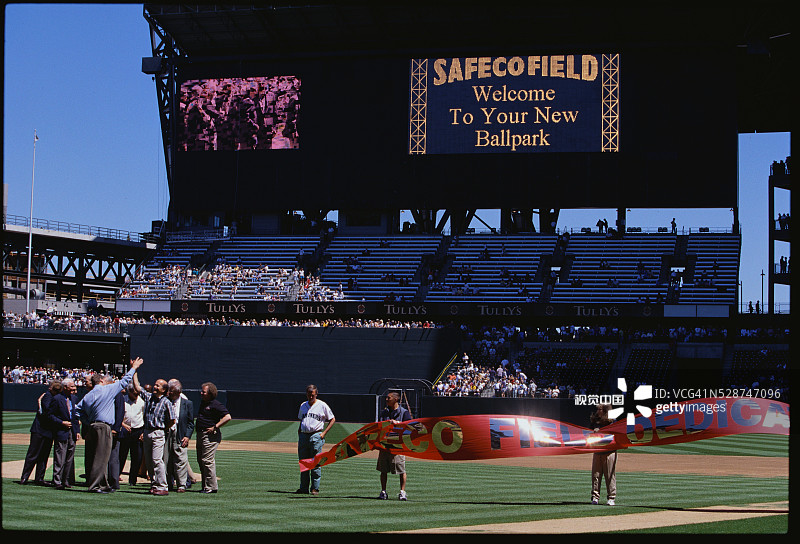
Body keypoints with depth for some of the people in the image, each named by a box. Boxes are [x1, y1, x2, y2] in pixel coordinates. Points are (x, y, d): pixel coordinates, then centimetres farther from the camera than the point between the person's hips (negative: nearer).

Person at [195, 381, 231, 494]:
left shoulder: (216, 405, -13)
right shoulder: (203, 402, 15)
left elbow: (227, 417, -20)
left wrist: (215, 427, -20)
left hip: (210, 435, -10)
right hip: (200, 434, 10)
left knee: (207, 460, -12)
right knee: (201, 461, 12)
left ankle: (211, 486, -9)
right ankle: (205, 486, 18)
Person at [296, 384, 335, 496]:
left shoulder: (322, 405, 1)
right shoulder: (303, 406, 17)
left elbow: (332, 419, 4)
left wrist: (324, 433, -5)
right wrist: (299, 433, 13)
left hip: (316, 436, -5)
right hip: (303, 436, 5)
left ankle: (315, 488, -3)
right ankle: (304, 488, 11)